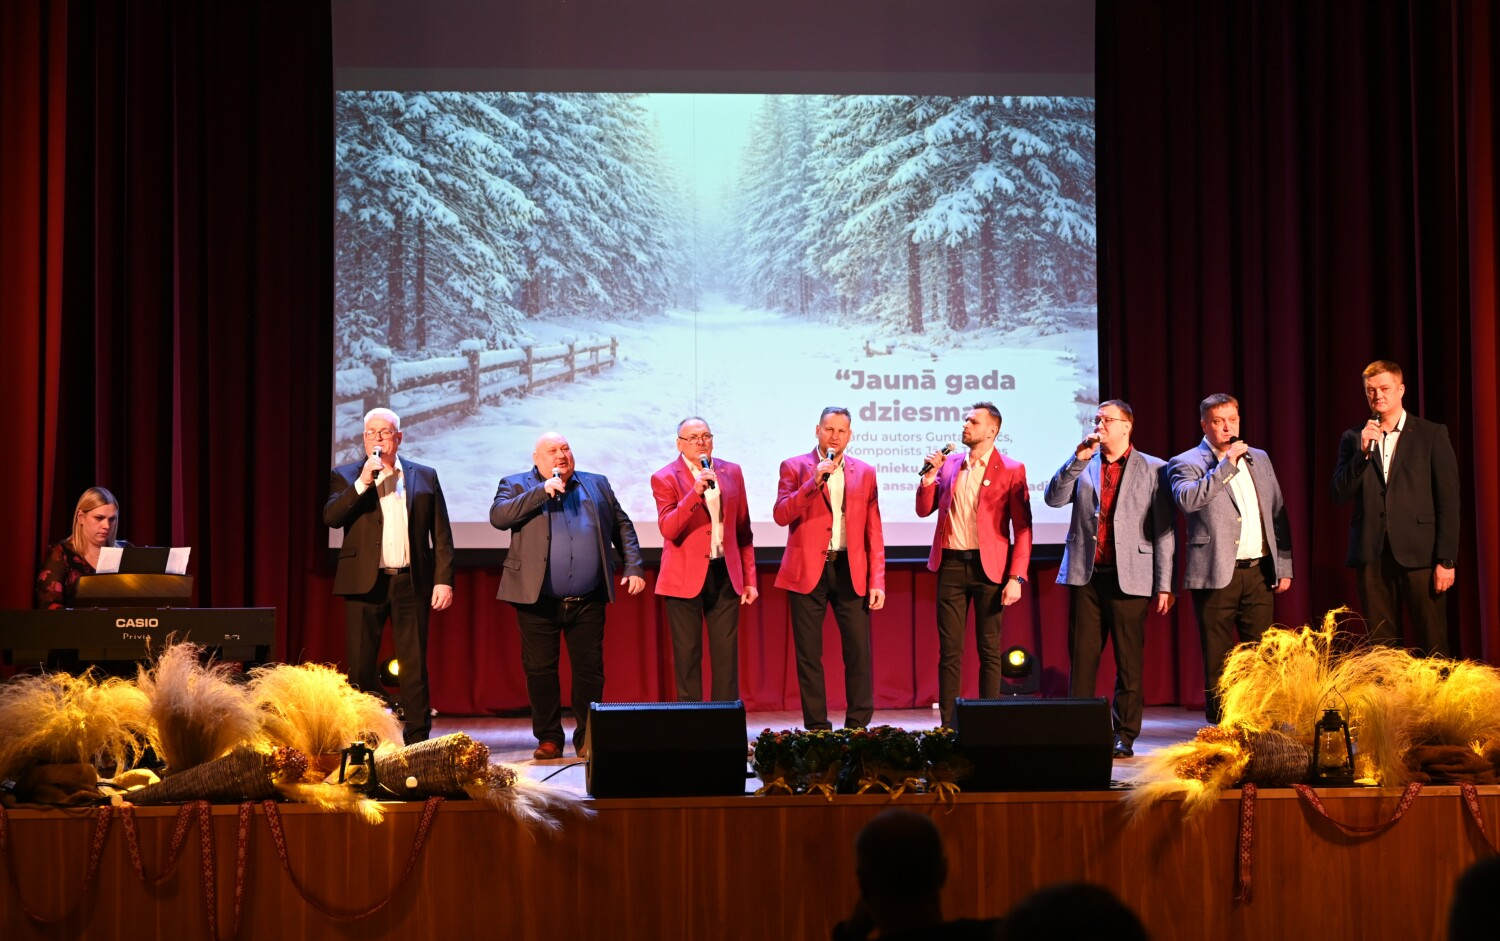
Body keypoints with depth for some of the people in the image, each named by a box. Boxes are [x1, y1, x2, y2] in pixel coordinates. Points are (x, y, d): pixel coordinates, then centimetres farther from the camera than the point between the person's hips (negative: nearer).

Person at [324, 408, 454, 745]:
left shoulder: (424, 476, 11)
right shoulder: (346, 476, 9)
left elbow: (441, 534, 8)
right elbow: (330, 517, -8)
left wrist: (444, 580, -1)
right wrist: (363, 483, -15)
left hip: (412, 581, 0)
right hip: (365, 581, 0)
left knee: (415, 665, 0)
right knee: (361, 666, 1)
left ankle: (418, 740, 3)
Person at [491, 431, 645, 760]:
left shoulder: (597, 485, 14)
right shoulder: (516, 486, 5)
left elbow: (622, 527, 16)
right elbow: (498, 517, -12)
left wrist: (633, 567, 4)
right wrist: (543, 491, -16)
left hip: (588, 602, 2)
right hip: (538, 601, -2)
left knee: (590, 671, 3)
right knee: (540, 671, 1)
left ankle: (587, 739, 12)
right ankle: (548, 739, 11)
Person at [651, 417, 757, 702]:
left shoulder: (731, 472, 9)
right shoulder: (665, 478, -3)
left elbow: (743, 530, 12)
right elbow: (668, 529, -16)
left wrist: (749, 578, 9)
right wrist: (695, 492, -27)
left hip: (725, 574, 3)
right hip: (684, 578, -3)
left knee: (727, 655, 4)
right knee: (687, 656, 2)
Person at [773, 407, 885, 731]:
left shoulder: (864, 473, 10)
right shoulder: (794, 467, 5)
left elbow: (874, 532, 8)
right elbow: (781, 515, -8)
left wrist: (877, 581, 0)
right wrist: (813, 483, -19)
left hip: (851, 571, 1)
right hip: (807, 570, -1)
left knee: (859, 651, -3)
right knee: (809, 653, 2)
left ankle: (858, 726, 5)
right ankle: (816, 727, 8)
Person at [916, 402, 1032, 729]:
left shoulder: (1011, 470, -1)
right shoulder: (949, 464, 11)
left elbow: (1022, 528, -5)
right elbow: (924, 510, 12)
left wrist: (1016, 577, -12)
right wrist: (930, 473, -3)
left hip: (989, 567, -3)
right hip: (951, 565, 3)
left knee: (990, 650, 3)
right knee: (949, 650, 3)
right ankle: (948, 725, 7)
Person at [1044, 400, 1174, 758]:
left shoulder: (1153, 470, 4)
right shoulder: (1082, 466, 13)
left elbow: (1164, 532, 1)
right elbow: (1053, 498, -2)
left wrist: (1164, 586, -4)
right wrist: (1078, 458, -10)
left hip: (1129, 578, -2)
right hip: (1085, 576, 3)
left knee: (1129, 662, 1)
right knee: (1082, 658, 3)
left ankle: (1124, 736, 8)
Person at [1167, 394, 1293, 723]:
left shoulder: (1258, 459, 16)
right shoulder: (1186, 464, -1)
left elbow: (1278, 514, 18)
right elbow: (1188, 500, -22)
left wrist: (1284, 566, 12)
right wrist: (1227, 464, -19)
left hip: (1259, 572, 4)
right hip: (1217, 574, -4)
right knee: (1219, 659, 0)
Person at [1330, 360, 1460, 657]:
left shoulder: (1432, 434, 4)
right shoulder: (1353, 438, 12)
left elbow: (1448, 499, 0)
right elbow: (1339, 495, 3)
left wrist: (1446, 560, -7)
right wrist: (1363, 452, -10)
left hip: (1419, 554, -2)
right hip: (1373, 557, 3)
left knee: (1433, 648, -3)